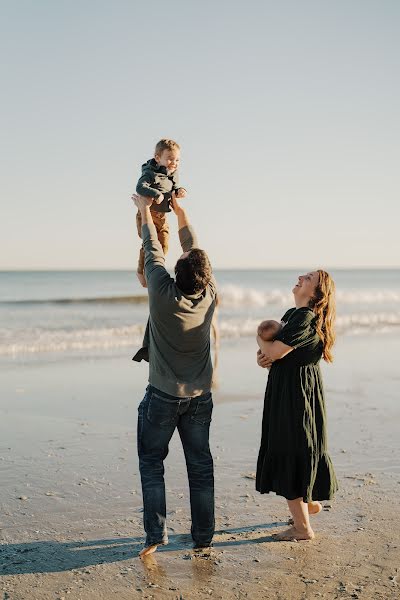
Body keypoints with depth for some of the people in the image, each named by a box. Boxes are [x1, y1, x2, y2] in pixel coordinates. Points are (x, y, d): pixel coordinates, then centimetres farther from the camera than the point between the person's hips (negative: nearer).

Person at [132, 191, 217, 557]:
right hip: (200, 396, 4)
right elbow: (194, 248, 5)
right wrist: (179, 212, 18)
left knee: (151, 464, 10)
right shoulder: (210, 296, -8)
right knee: (200, 466, 11)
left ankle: (156, 534, 7)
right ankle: (203, 537, 18)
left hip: (163, 396, -3)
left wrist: (145, 211, 11)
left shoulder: (164, 293, -19)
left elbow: (153, 250, -4)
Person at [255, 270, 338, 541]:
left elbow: (274, 351, -26)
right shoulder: (292, 314, 11)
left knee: (289, 456, -1)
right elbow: (272, 351, 16)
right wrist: (263, 355, -7)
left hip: (296, 394, -10)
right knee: (298, 449, 23)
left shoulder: (306, 319, -21)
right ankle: (311, 501, 43)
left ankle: (303, 527, 12)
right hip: (287, 390, 10)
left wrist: (260, 338, -4)